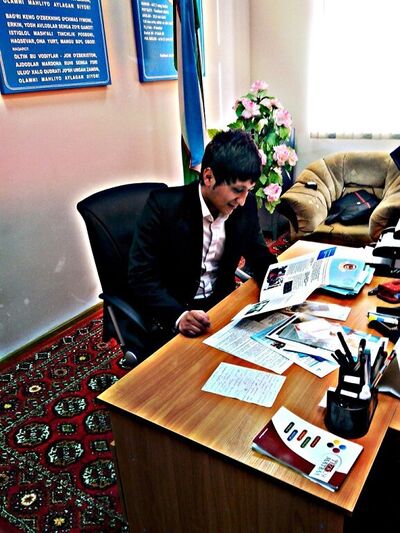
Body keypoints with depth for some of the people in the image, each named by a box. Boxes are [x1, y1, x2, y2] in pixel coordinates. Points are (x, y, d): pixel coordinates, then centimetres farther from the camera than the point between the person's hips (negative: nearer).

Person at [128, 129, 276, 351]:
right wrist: (179, 316, -35)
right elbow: (141, 277, -19)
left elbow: (260, 258, 9)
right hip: (171, 311, -4)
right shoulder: (164, 205, -19)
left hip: (221, 302, 5)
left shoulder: (245, 205, -5)